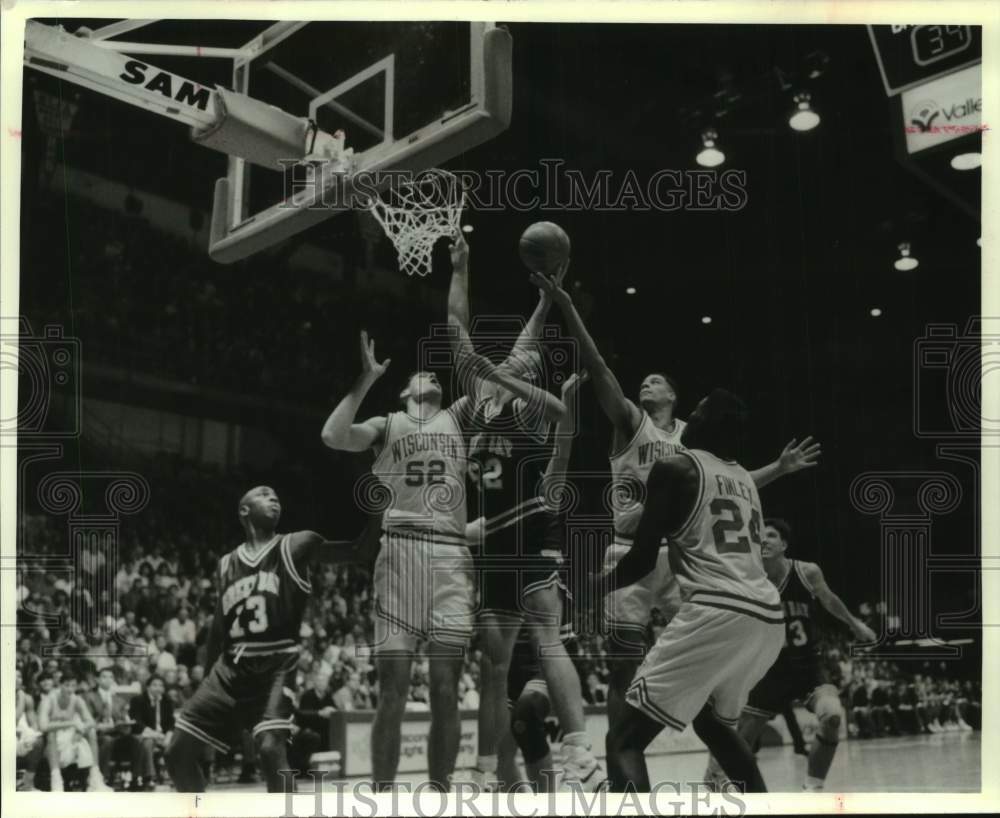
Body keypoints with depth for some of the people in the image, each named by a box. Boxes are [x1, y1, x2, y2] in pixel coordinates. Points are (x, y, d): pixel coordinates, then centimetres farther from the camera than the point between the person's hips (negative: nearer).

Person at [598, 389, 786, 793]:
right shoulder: (745, 479, 24)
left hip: (718, 612, -8)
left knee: (625, 739, -1)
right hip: (768, 617, 8)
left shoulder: (675, 467, 2)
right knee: (712, 720, 34)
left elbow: (643, 559, 0)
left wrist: (587, 590, 15)